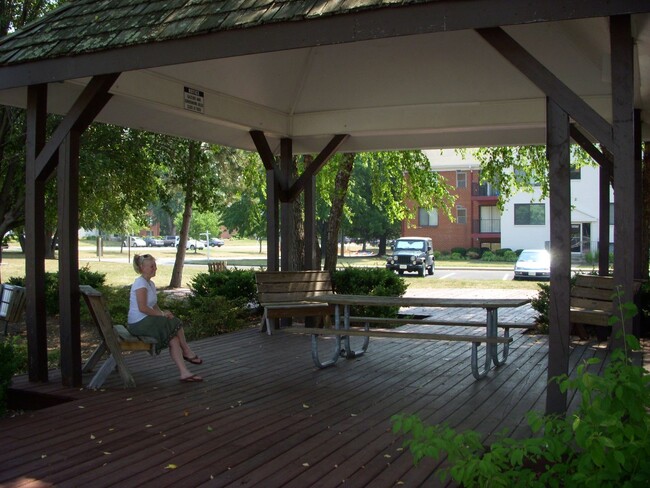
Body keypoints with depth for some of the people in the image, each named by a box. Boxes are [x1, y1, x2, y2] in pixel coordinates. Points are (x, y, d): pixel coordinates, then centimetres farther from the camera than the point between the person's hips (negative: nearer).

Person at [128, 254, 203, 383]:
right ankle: (187, 352, 11)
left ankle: (184, 373, -9)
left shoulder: (150, 284, 16)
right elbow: (142, 308, -23)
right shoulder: (140, 283, -16)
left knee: (174, 339, -6)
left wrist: (163, 313, -2)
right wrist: (161, 314, -15)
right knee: (176, 323, -8)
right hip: (139, 323, -9)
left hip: (147, 321, 9)